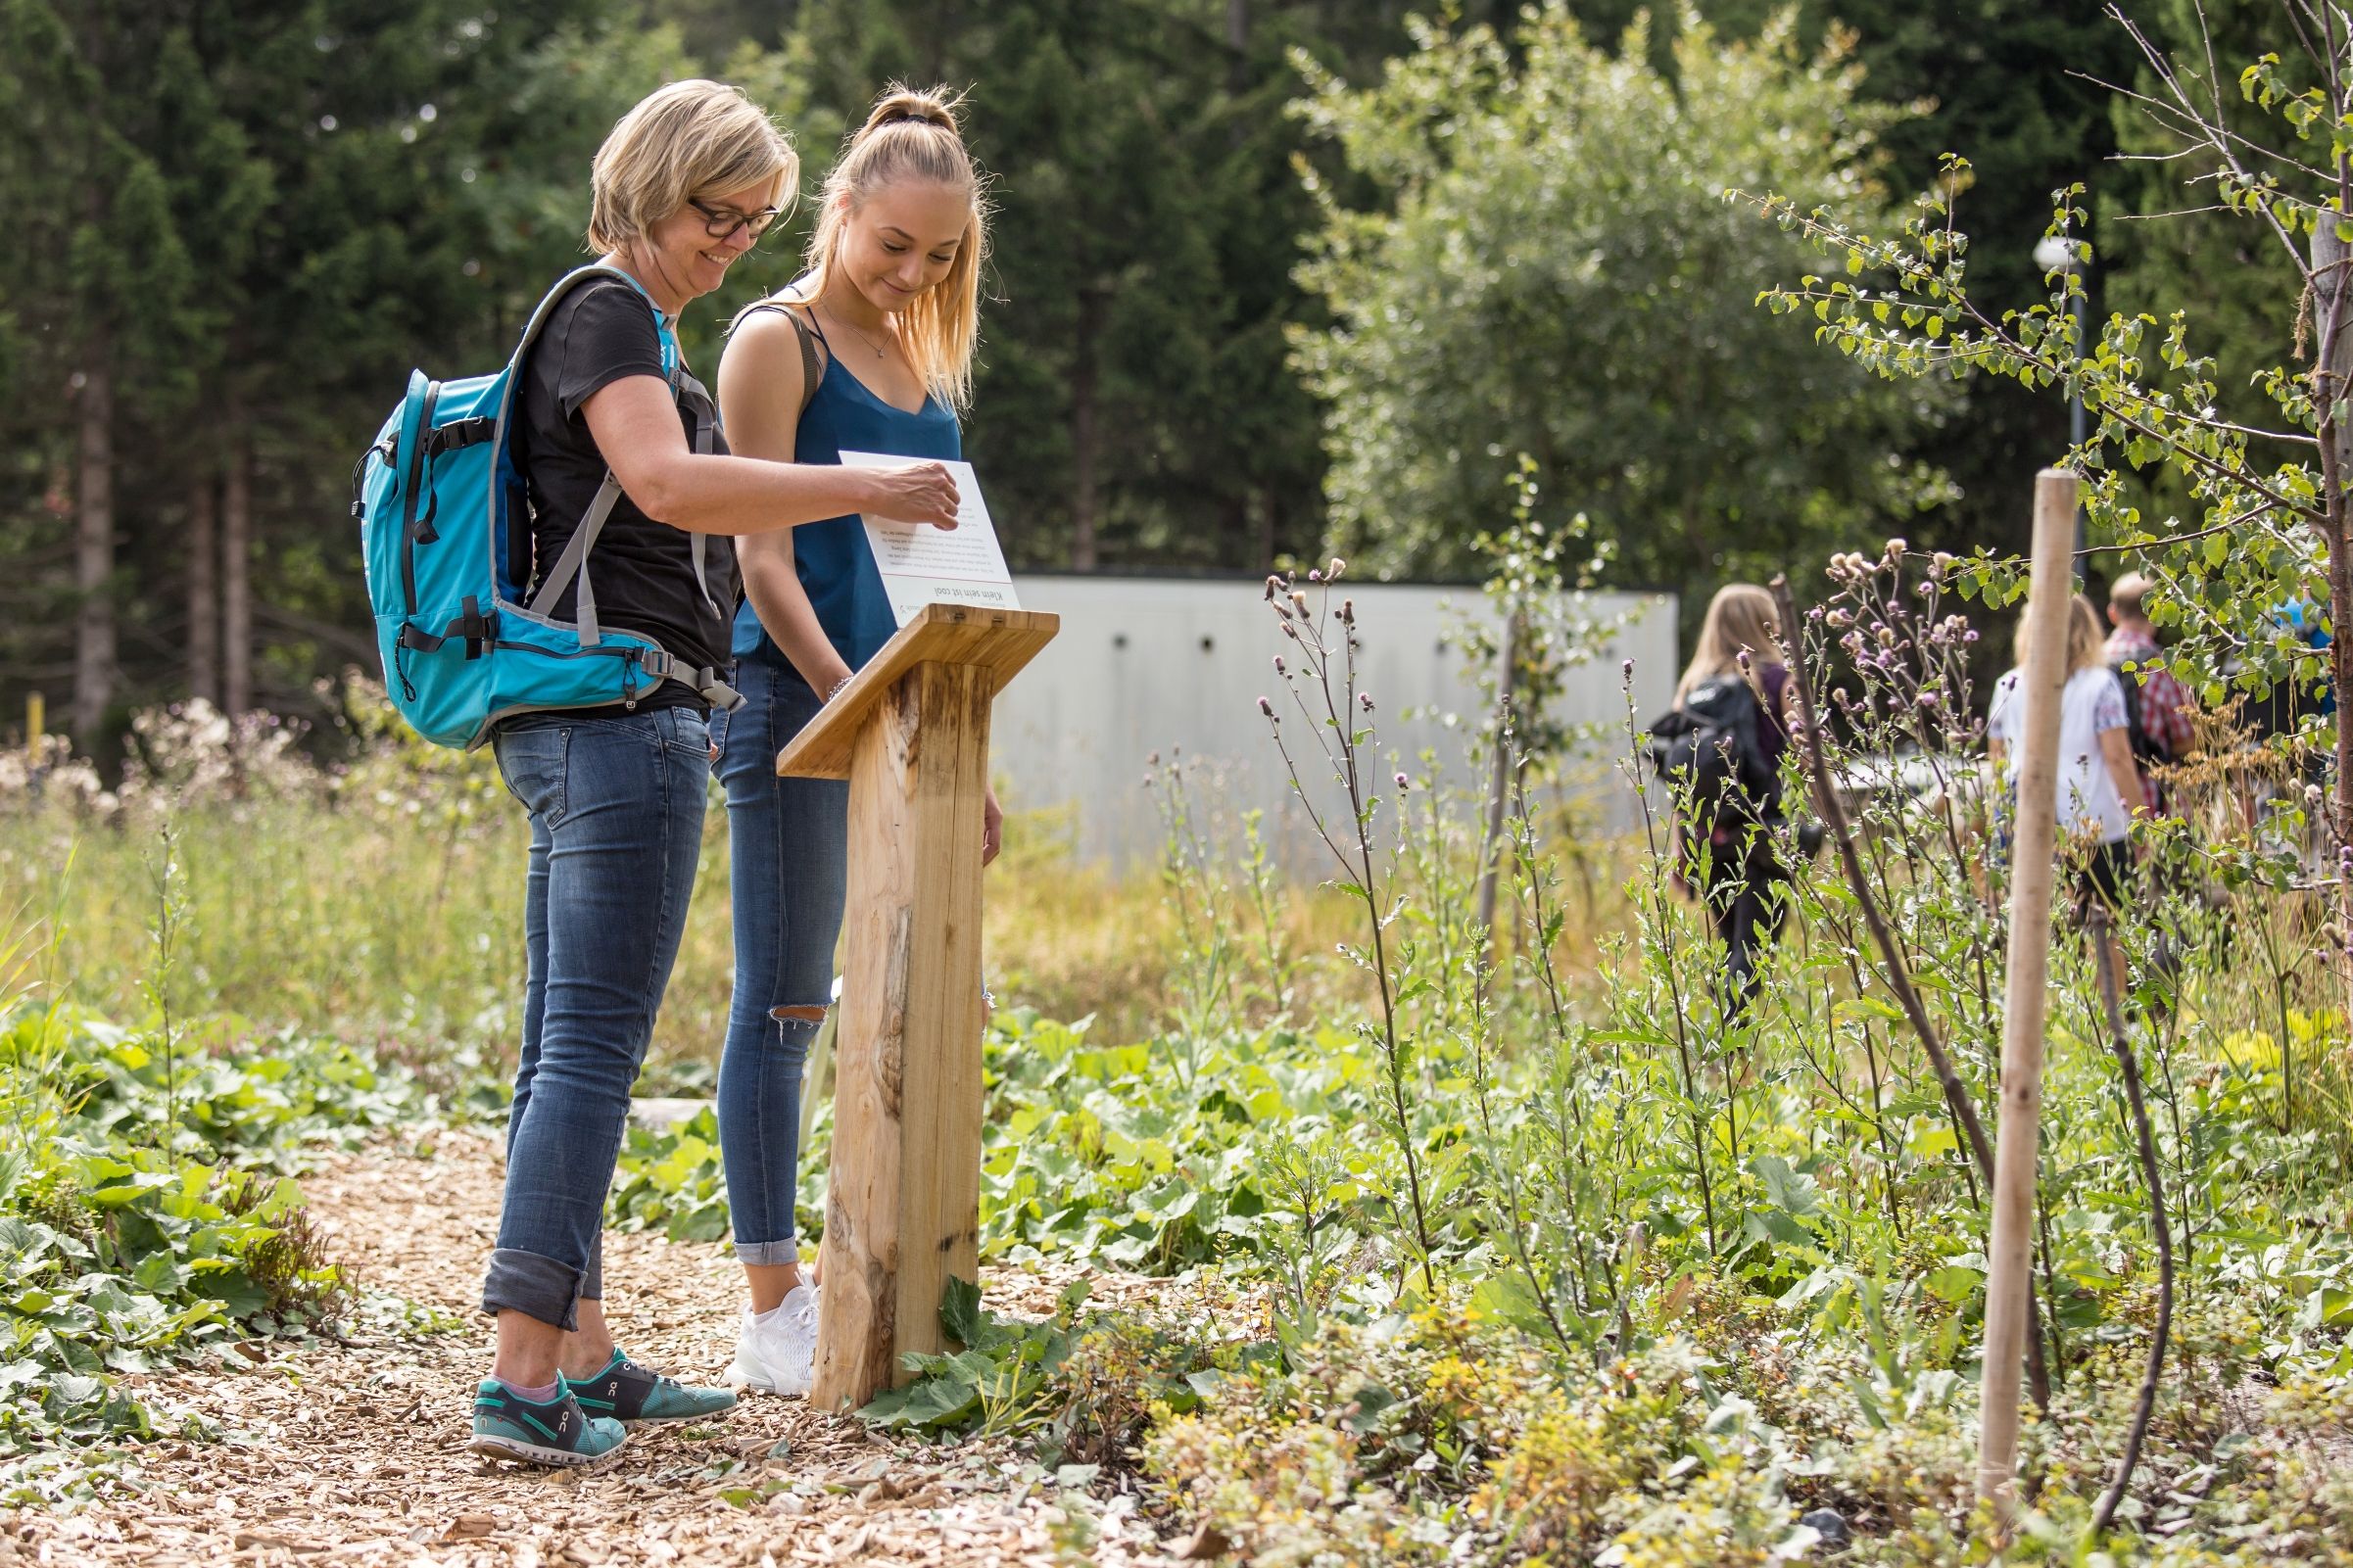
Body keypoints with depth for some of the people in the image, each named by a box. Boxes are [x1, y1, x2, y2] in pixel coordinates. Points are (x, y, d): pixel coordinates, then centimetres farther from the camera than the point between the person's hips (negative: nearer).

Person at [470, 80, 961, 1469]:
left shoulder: (623, 326, 22)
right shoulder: (606, 314, -9)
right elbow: (668, 482, -24)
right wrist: (861, 488, -22)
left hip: (581, 728, 11)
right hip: (622, 718, -11)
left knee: (569, 1048, 10)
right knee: (593, 1049, -12)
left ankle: (588, 1362, 16)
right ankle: (524, 1380, -15)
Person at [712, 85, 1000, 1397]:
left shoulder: (920, 360, 18)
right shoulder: (779, 341, -4)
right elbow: (764, 556, -11)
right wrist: (847, 693, -22)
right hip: (798, 700, -7)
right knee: (787, 1004, -4)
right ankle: (775, 1311, 0)